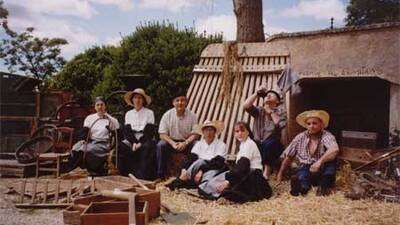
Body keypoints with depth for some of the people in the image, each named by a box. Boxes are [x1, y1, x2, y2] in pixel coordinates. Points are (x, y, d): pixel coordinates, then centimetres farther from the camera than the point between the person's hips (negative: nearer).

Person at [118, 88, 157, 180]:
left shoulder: (149, 113, 7)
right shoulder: (128, 114, 17)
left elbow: (149, 131, -3)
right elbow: (127, 130, 6)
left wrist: (140, 143, -16)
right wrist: (134, 142, -12)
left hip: (145, 139, -3)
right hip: (132, 139, 3)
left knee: (147, 148, -35)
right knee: (122, 147, -27)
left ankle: (143, 175, -31)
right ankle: (130, 173, -23)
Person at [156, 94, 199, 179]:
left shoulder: (192, 116, -5)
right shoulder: (167, 115, -4)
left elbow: (195, 134, -8)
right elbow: (162, 134, -6)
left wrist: (185, 143, -25)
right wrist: (172, 143, -23)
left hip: (186, 141, 0)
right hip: (171, 140, 0)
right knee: (160, 145, -28)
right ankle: (160, 175, -19)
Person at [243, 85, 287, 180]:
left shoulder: (280, 111, 8)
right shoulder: (259, 111, 15)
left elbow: (281, 125, -13)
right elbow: (246, 106, -5)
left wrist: (271, 112, -3)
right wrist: (257, 93, -2)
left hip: (273, 146, -2)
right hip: (258, 145, 2)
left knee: (268, 142, -36)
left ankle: (267, 170, -22)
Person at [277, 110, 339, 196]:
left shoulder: (326, 136, -8)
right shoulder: (300, 137, 4)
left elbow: (335, 149, -31)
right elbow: (288, 156, 14)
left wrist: (320, 161, -42)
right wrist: (280, 173, 18)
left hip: (322, 171, 1)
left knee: (330, 156, -29)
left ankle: (324, 185, -21)